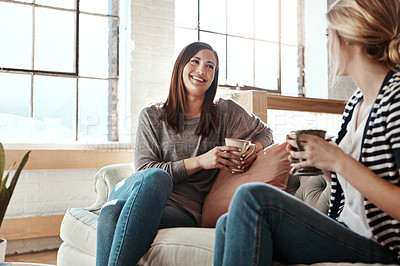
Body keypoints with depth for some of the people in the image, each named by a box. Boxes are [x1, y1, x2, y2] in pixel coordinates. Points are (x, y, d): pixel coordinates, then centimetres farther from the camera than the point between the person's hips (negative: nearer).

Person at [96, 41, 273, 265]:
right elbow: (145, 170, 1)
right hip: (146, 195, 2)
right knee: (155, 177, -37)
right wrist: (198, 162, -11)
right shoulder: (152, 116, 11)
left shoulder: (226, 112, 12)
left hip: (186, 211, -1)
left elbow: (265, 132, 27)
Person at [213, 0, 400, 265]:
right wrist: (317, 157, -1)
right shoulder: (356, 101, 11)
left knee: (253, 197, -23)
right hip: (344, 233, 8)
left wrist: (339, 161, -21)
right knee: (228, 224, 0)